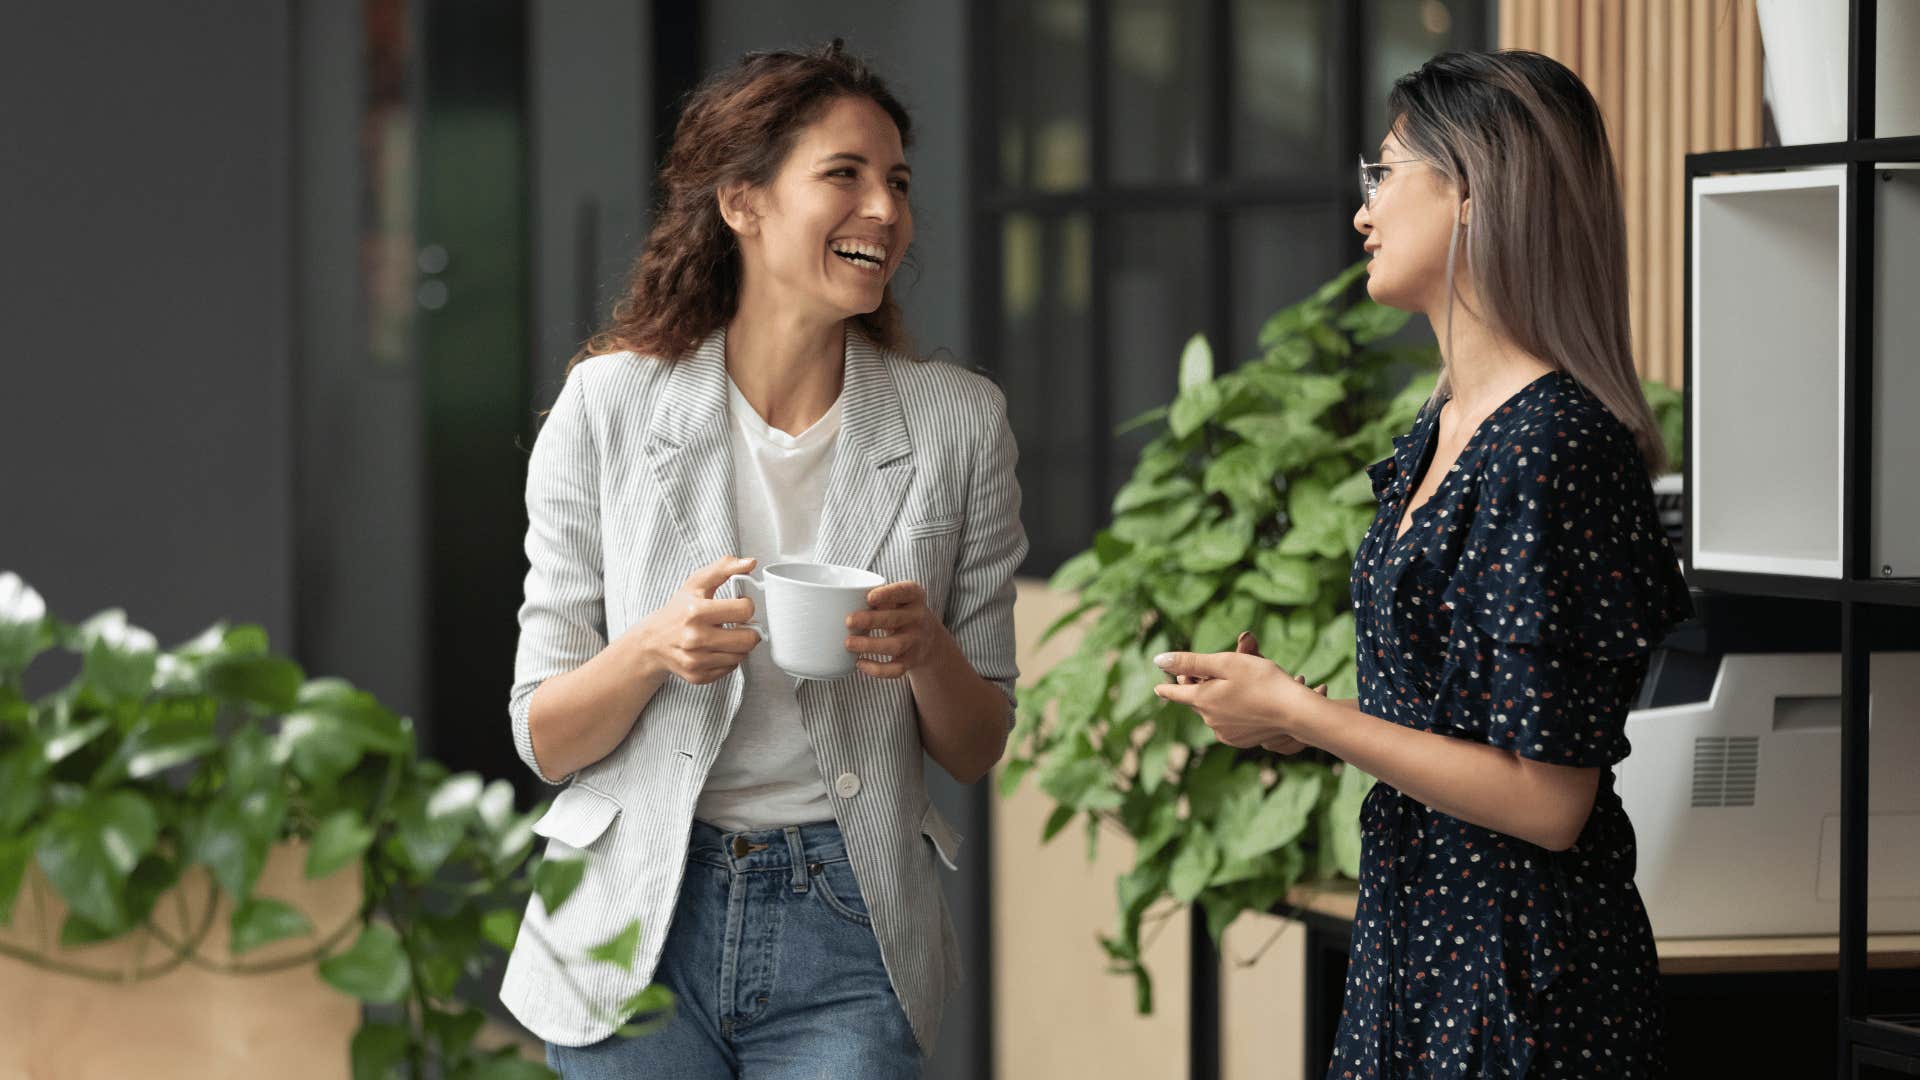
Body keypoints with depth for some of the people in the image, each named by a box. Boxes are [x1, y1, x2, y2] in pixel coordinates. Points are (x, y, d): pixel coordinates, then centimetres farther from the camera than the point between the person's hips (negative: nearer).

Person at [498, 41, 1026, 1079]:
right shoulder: (610, 402, -3)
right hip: (637, 932, -1)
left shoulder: (957, 421, 0)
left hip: (845, 946, 1)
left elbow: (975, 750, 6)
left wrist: (927, 650, -16)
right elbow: (545, 739, -1)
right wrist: (651, 650, -21)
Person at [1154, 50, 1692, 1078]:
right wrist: (1286, 710, 5)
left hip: (1523, 966, -9)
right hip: (1412, 932, 9)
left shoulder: (1554, 446, -20)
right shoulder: (1439, 433, 10)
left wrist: (1295, 712, -17)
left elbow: (1546, 800, -22)